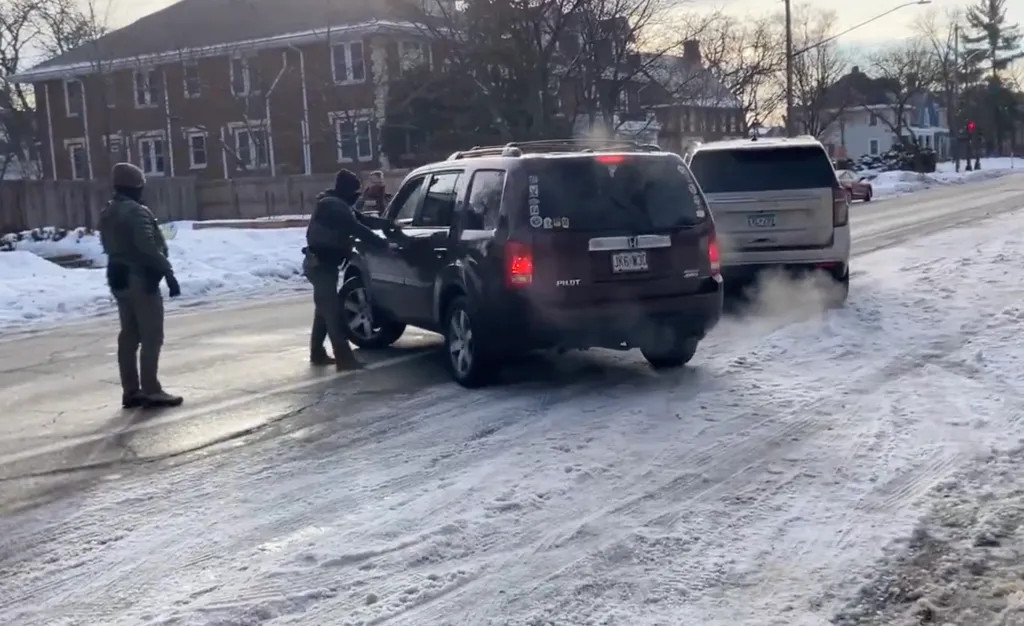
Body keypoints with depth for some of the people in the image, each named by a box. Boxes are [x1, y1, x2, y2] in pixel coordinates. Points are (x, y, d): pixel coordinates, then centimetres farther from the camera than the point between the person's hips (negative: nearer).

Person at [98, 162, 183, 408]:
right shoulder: (137, 212, -18)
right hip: (141, 279, -9)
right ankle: (151, 391, -4)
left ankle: (131, 390, 14)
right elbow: (149, 247, -25)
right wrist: (168, 272, -22)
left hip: (118, 278, 9)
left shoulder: (107, 213, 12)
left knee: (129, 335, 11)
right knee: (151, 336, -4)